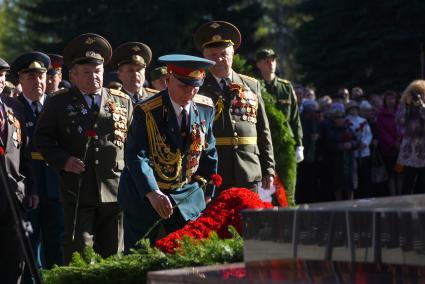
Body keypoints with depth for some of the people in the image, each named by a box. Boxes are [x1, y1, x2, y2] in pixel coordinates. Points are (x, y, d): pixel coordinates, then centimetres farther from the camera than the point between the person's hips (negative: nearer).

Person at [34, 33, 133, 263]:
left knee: (113, 254, 6)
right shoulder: (58, 103, 6)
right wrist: (63, 161, -9)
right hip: (77, 192, -2)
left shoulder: (123, 102, 12)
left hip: (115, 192, 2)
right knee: (79, 254, -4)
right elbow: (42, 137, 6)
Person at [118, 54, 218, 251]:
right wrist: (153, 194, -40)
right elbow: (136, 156, -26)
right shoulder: (146, 112, -16)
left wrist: (207, 194, 11)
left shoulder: (205, 108, 0)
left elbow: (209, 153, 11)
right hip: (144, 195, -4)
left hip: (188, 196, 4)